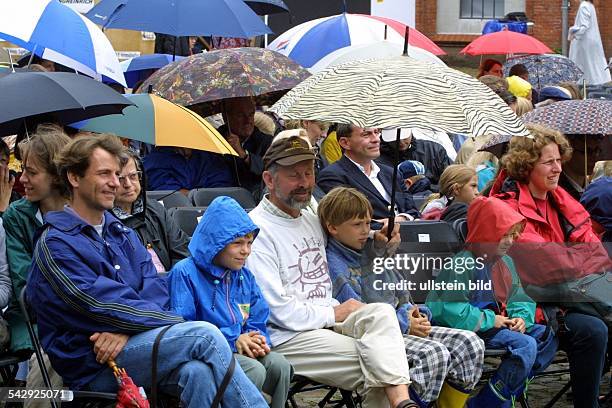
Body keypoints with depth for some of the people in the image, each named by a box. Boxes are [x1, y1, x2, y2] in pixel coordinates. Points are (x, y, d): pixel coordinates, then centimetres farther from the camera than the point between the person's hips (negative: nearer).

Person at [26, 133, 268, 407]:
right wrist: (179, 323, -10)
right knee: (204, 335, -23)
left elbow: (155, 287, 8)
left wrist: (125, 328, -14)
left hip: (130, 343, 6)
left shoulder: (121, 233, 19)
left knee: (197, 372, -29)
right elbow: (100, 304, -14)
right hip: (93, 367, -6)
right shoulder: (55, 244, -6)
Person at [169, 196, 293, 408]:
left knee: (279, 364, -20)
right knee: (254, 370, -29)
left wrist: (257, 339, -10)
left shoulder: (244, 276, 17)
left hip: (242, 351, 6)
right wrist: (233, 341, -18)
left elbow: (258, 320, 17)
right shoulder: (185, 273, -6)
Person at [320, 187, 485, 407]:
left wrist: (414, 313, 3)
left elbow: (401, 292, 25)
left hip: (404, 325, 9)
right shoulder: (333, 266, -8)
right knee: (433, 353, -33)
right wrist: (405, 324, -13)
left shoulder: (373, 252, 20)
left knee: (470, 343, -7)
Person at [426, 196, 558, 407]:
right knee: (525, 345, -25)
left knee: (546, 335, -1)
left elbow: (519, 298, 19)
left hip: (499, 323, 9)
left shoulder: (506, 262, 13)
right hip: (476, 328, -9)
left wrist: (521, 317, -5)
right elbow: (450, 308, -22)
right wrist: (490, 320, -18)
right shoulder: (463, 264, -15)